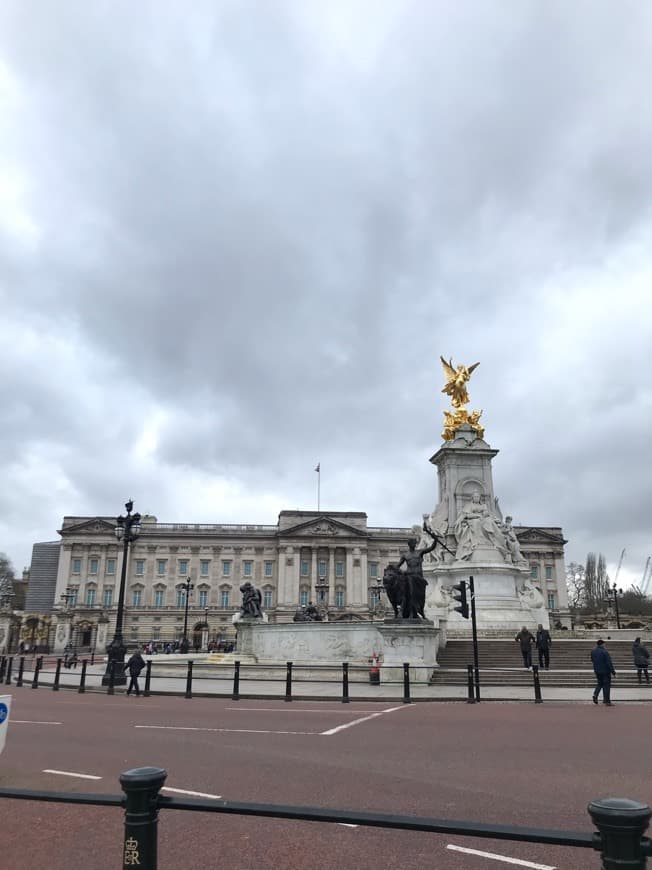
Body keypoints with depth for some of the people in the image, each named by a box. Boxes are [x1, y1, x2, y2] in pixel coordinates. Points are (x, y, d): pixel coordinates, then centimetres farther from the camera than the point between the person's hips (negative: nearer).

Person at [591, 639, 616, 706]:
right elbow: (609, 662, -18)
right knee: (606, 685, 3)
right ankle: (607, 701, 4)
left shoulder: (593, 651, 3)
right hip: (605, 671, -6)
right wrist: (612, 671, -13)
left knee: (600, 683, 21)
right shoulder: (604, 652, -18)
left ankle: (595, 694, -2)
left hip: (597, 671, 6)